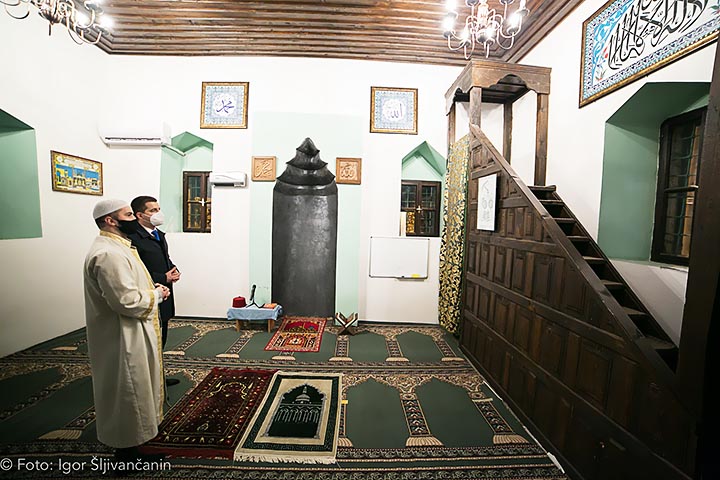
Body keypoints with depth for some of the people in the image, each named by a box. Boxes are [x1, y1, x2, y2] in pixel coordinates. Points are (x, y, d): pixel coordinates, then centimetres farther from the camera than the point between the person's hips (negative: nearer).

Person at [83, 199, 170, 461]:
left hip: (130, 334, 11)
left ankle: (131, 439, 44)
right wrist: (156, 295, -14)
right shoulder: (108, 254, -25)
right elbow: (127, 301, -30)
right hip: (122, 338, -11)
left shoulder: (116, 247, 9)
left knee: (134, 389, 25)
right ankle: (126, 450, 26)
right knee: (126, 392, 7)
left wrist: (152, 289, 3)